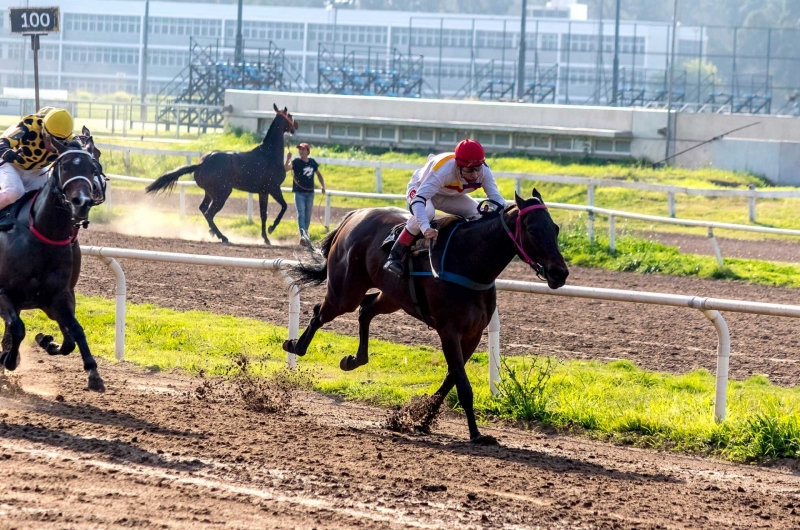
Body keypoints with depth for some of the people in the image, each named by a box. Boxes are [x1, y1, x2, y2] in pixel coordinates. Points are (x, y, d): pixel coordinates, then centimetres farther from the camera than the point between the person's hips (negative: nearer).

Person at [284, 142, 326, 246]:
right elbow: (285, 169, -23)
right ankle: (303, 236, -25)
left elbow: (318, 174, 19)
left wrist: (322, 185, 7)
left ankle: (305, 235, 28)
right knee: (301, 214, -15)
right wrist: (288, 160, -40)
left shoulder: (312, 162, 5)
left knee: (308, 216, 13)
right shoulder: (296, 162, -7)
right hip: (299, 192, -4)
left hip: (310, 193, 4)